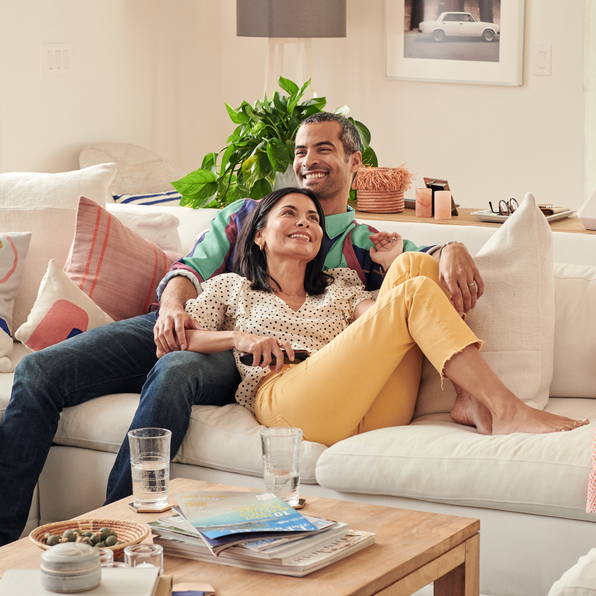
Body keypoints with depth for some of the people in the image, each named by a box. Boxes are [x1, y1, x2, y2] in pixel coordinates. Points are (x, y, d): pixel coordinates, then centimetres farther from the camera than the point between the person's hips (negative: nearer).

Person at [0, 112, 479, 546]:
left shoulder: (364, 246, 17)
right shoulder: (246, 214, 25)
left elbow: (425, 259, 3)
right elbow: (191, 269, 13)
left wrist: (453, 251, -23)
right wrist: (172, 306, -11)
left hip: (236, 356, -4)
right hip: (177, 328, 4)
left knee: (175, 373, -41)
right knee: (40, 371, -17)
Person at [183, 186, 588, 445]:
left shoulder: (340, 286, 36)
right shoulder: (231, 288, 27)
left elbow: (381, 324, 16)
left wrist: (394, 265, 16)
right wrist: (238, 338, -1)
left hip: (376, 415, 5)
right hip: (285, 394, -4)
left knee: (414, 265, -9)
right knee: (415, 292, -19)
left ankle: (475, 402, -25)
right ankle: (508, 412, -30)